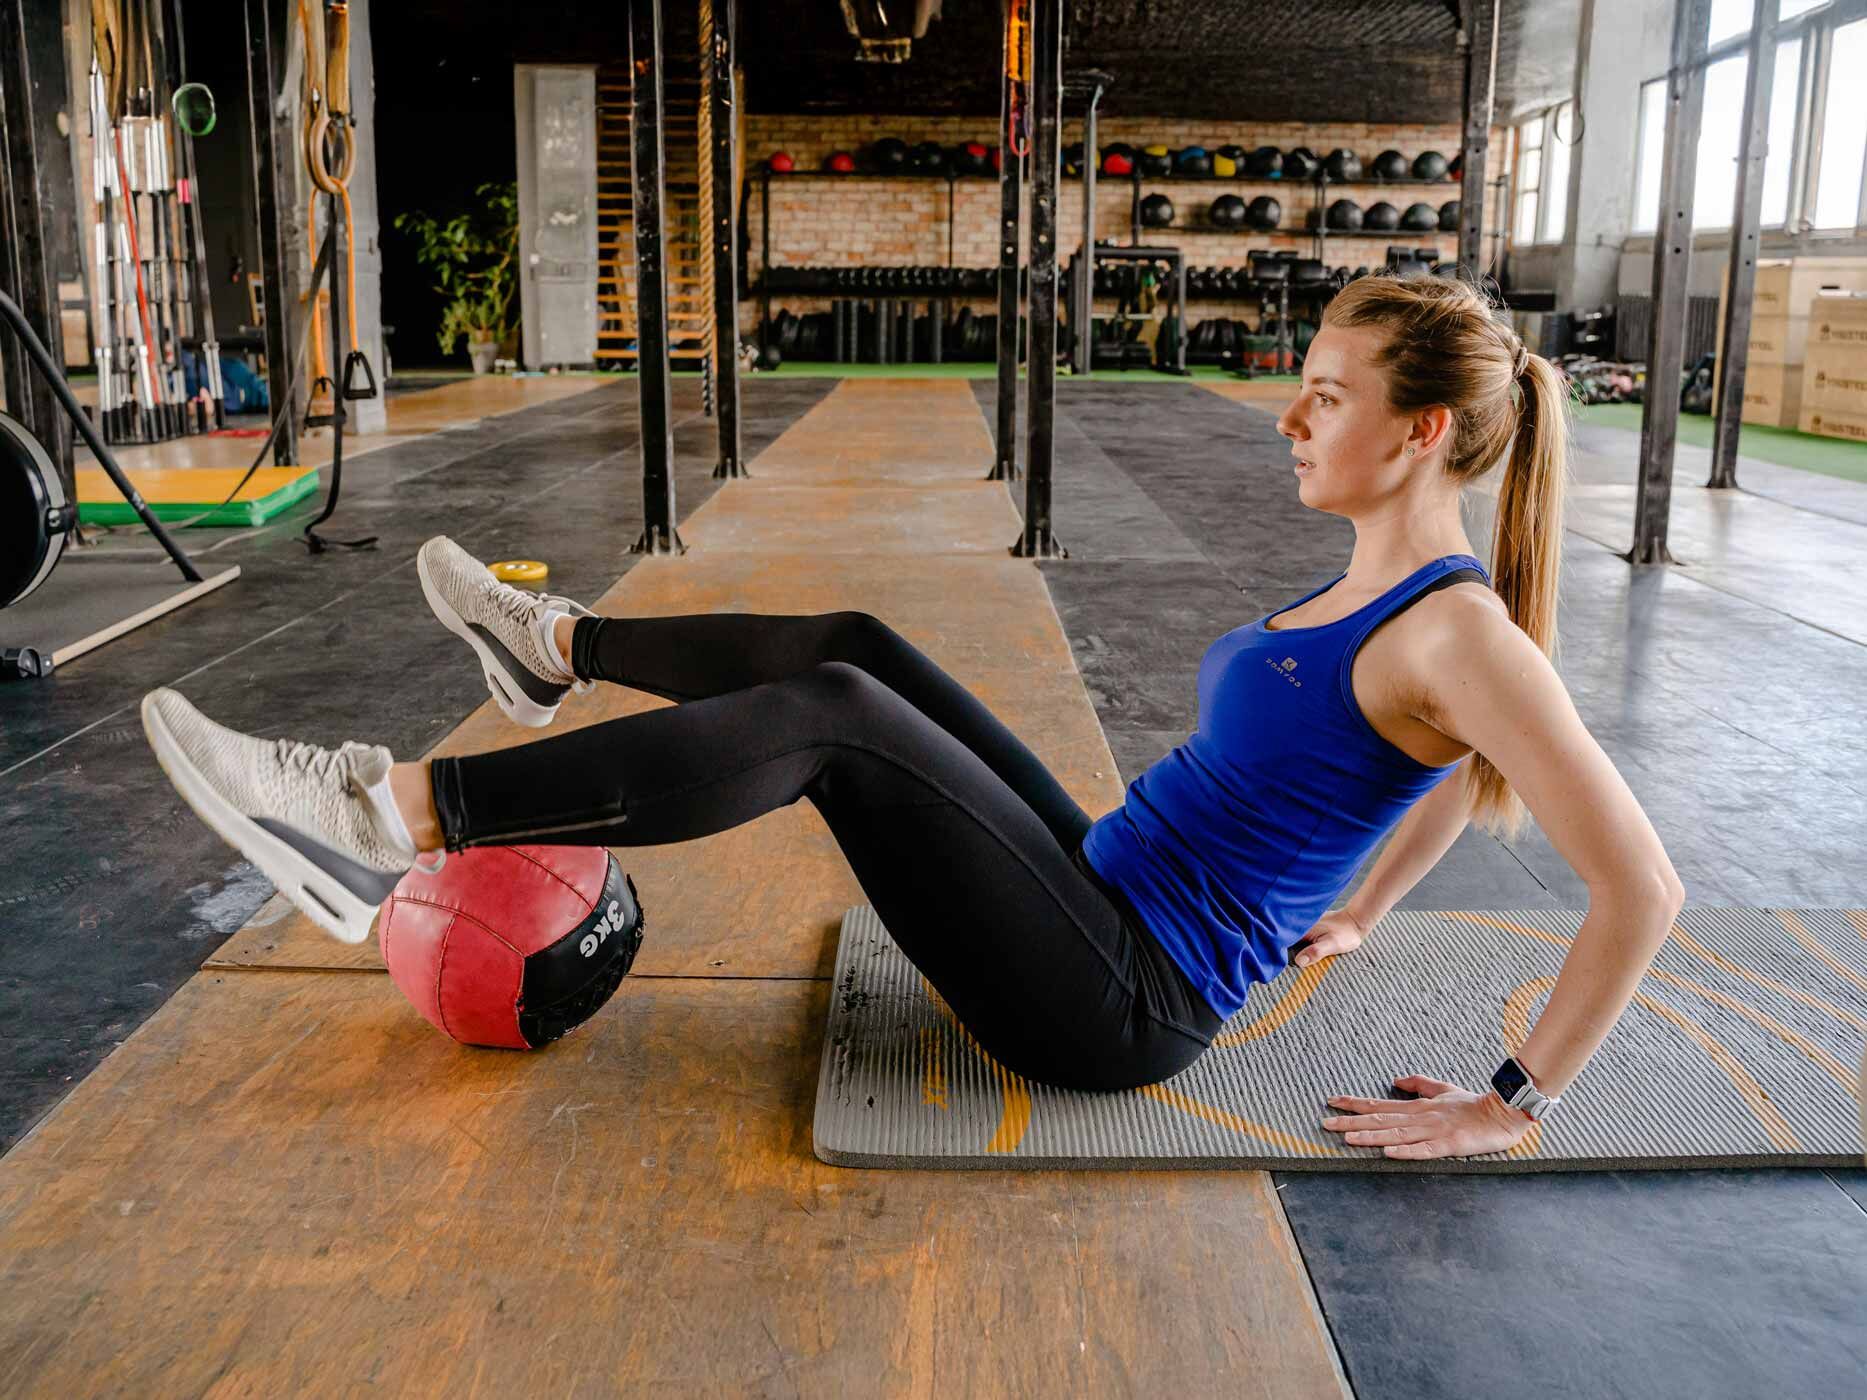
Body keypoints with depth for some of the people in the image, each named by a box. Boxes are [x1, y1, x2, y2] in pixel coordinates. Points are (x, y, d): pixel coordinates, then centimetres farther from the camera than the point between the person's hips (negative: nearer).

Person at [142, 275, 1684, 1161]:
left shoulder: (1456, 631, -19)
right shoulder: (1373, 584, 8)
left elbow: (1642, 885, -23)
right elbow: (1449, 774, 26)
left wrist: (1508, 1107, -17)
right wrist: (1352, 917, 24)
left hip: (1128, 1003, -9)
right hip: (1104, 898, 9)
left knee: (832, 714, -21)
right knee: (855, 645, 7)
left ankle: (397, 817, -19)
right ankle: (557, 645, 25)